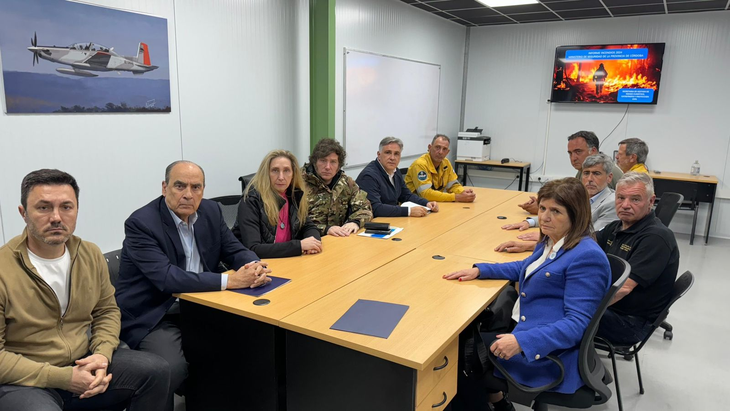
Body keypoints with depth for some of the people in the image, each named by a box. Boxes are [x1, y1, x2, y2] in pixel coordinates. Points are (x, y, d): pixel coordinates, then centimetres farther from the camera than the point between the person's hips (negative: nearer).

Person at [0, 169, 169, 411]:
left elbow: (107, 311, 11)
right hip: (24, 381, -5)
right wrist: (63, 378, -20)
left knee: (157, 371, -8)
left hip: (83, 363, 5)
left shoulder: (91, 255, 0)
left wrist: (102, 354, -9)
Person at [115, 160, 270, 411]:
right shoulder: (141, 223, -18)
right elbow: (167, 278, -28)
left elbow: (235, 251, 4)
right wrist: (229, 280, -33)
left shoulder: (211, 212, 1)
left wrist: (255, 266, -21)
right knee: (172, 370, -29)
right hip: (153, 316, -6)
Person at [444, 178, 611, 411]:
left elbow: (577, 324, -26)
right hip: (522, 330, 9)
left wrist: (522, 341, -35)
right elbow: (527, 268, 24)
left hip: (548, 353, -9)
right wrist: (480, 270, 10)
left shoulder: (586, 257, -22)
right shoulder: (552, 240, 7)